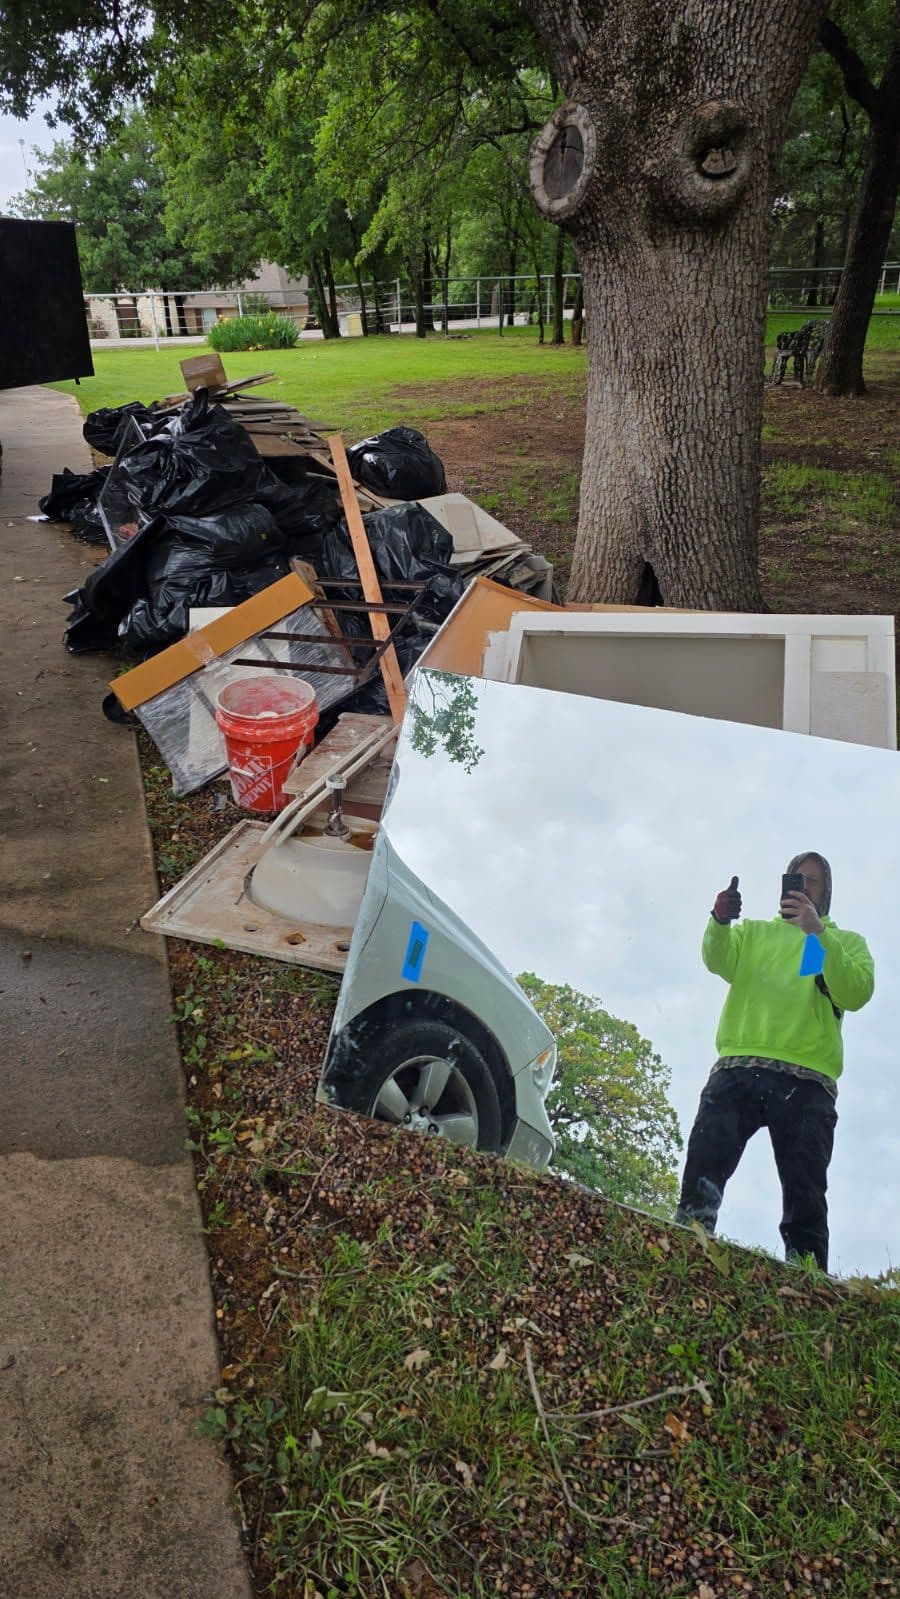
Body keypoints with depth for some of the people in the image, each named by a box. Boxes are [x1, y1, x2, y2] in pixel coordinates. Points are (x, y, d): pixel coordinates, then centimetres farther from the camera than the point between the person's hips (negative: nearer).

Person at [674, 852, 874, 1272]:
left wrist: (818, 932, -13)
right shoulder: (753, 932, 23)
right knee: (703, 1169, -13)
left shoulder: (847, 942, 20)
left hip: (806, 1082, -1)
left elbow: (857, 994, -2)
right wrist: (720, 921, -22)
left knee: (805, 1195, -3)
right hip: (737, 1070, 1)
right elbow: (718, 960, 0)